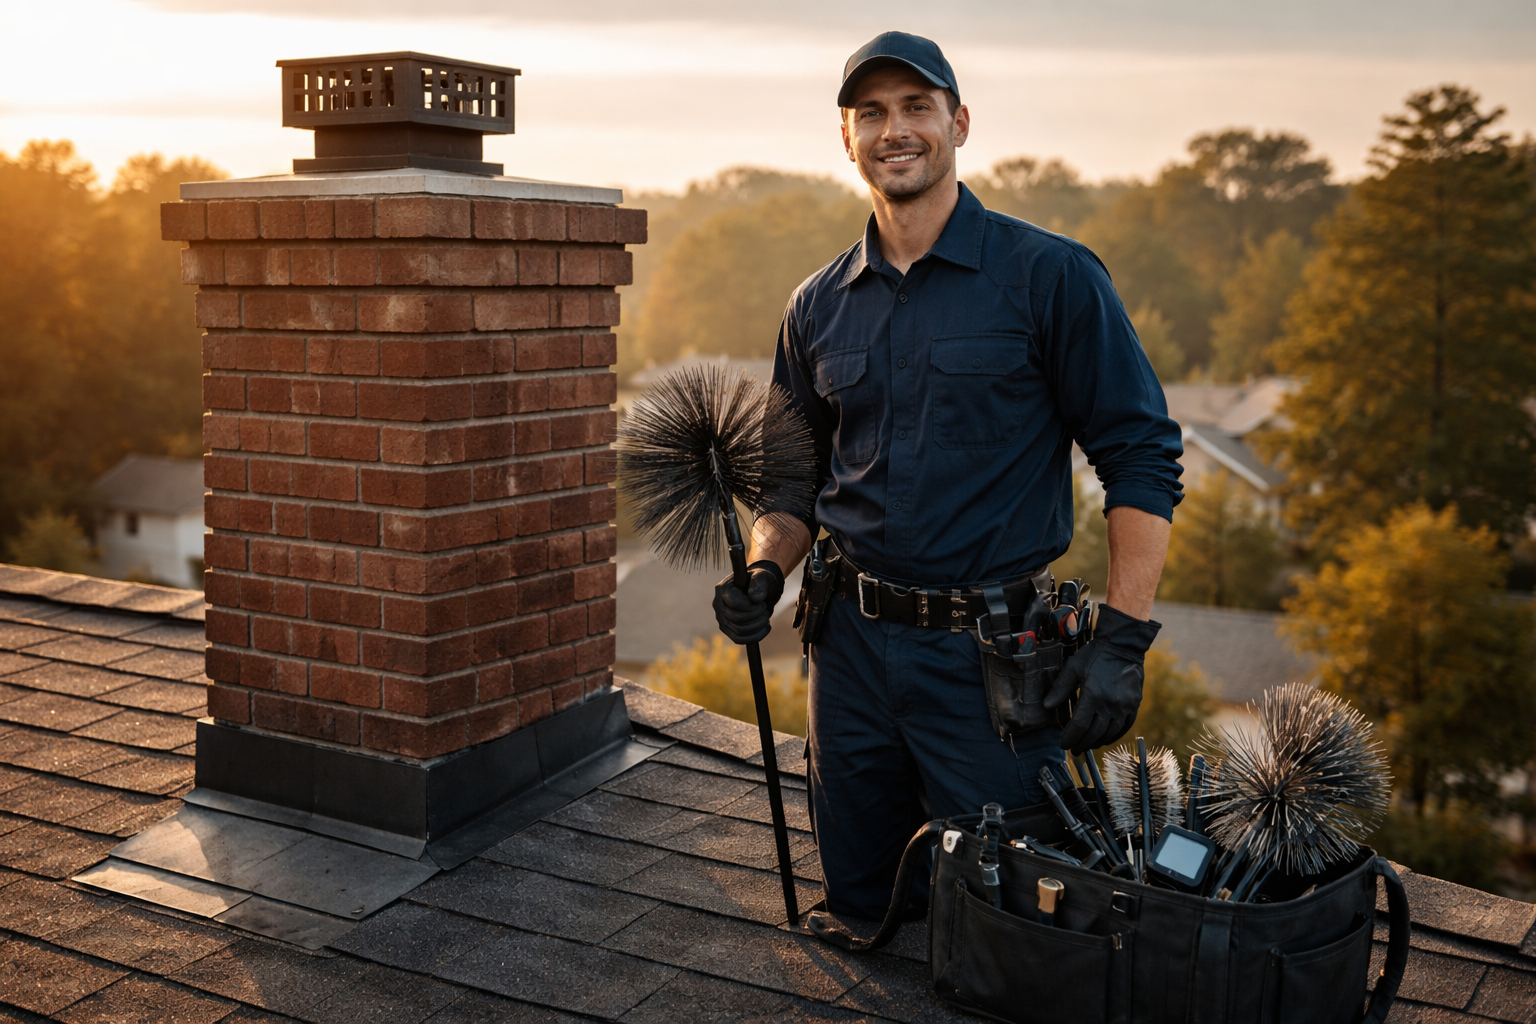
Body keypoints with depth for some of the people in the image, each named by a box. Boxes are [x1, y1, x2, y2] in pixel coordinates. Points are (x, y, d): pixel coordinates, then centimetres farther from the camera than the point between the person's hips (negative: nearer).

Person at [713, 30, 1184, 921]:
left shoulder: (1051, 277, -7)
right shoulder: (819, 308, 8)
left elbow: (1143, 458, -8)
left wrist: (1123, 639, -15)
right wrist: (765, 574, -2)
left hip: (994, 656, -4)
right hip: (853, 646, 5)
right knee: (859, 904, 17)